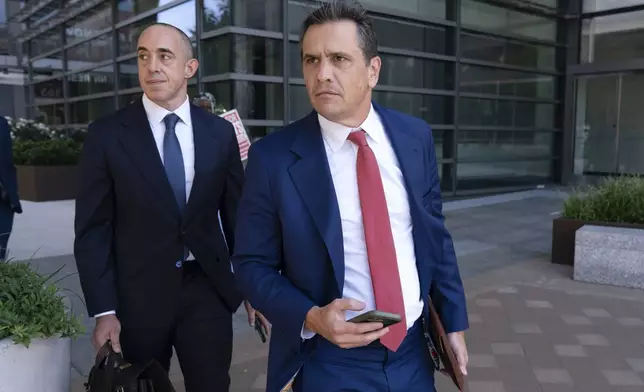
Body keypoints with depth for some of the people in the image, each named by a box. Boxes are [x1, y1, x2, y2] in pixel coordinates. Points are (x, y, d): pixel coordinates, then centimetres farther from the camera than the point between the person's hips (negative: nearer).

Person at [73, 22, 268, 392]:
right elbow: (93, 229, -4)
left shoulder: (220, 132, 1)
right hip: (138, 293, -1)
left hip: (207, 288, 1)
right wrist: (103, 310, -8)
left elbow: (237, 214, 6)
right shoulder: (107, 134, -5)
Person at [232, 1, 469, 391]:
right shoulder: (273, 157, -13)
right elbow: (252, 264, -6)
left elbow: (435, 234, 6)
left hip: (413, 350, 4)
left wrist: (454, 322, 7)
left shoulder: (416, 137, -2)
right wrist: (310, 318, -20)